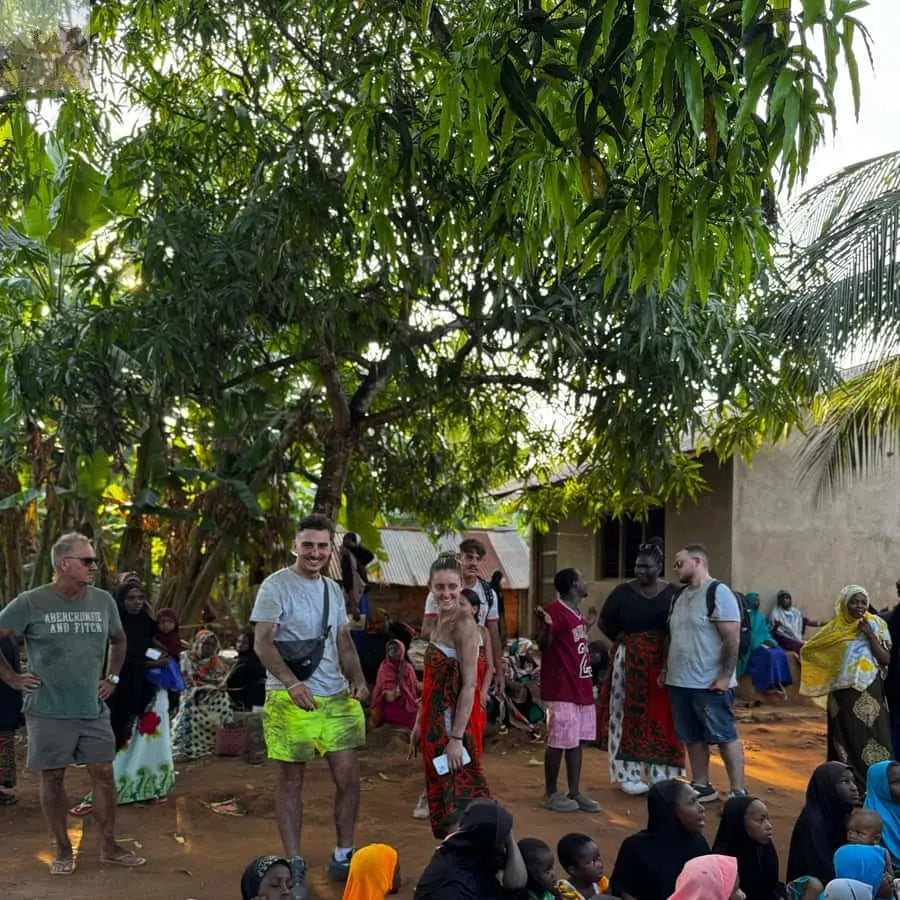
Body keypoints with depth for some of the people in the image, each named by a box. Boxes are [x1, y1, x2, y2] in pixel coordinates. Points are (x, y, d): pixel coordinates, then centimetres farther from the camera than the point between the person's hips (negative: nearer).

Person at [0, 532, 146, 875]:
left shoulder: (103, 601, 3)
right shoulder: (30, 603, -10)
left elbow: (118, 640, 21)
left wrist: (111, 678, 13)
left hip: (93, 709, 3)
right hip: (48, 711, -3)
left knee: (104, 774, 5)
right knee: (53, 777, 7)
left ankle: (110, 846, 17)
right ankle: (63, 850, 20)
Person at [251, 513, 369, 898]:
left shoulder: (332, 589, 13)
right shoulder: (276, 586, -8)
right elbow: (262, 642, -16)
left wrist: (357, 678, 0)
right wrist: (291, 682, -30)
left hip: (337, 697, 6)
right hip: (290, 700, -6)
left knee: (348, 776, 6)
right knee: (291, 782, 5)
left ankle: (343, 857, 22)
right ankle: (294, 865, 16)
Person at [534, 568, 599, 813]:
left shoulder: (576, 613, 14)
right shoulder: (554, 610, -15)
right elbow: (543, 645, -22)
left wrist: (588, 625, 28)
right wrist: (546, 626, -39)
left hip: (581, 688, 9)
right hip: (561, 691, -9)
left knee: (576, 742, 12)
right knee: (559, 743, -1)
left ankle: (575, 792, 19)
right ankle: (550, 794, 11)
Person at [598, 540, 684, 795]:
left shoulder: (673, 593, 1)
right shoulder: (623, 592, 0)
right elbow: (603, 621, 9)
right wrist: (619, 638, 0)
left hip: (663, 663, 1)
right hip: (629, 662, -1)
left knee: (660, 716, 5)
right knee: (629, 715, 2)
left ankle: (659, 774, 15)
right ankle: (628, 774, 9)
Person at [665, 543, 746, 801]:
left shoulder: (718, 592, -11)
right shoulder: (681, 596, 13)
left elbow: (733, 639, -16)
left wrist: (725, 677, -20)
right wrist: (667, 669, 16)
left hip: (710, 684, -8)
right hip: (680, 683, 8)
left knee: (726, 737, 0)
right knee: (693, 738, 13)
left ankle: (738, 792, 5)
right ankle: (701, 786, 23)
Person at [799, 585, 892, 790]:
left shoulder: (876, 625, 2)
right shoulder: (835, 627, 2)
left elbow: (886, 660, -5)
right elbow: (809, 649, 11)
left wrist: (870, 635, -13)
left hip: (869, 691, 0)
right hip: (843, 692, 1)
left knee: (871, 734, -5)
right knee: (846, 737, 3)